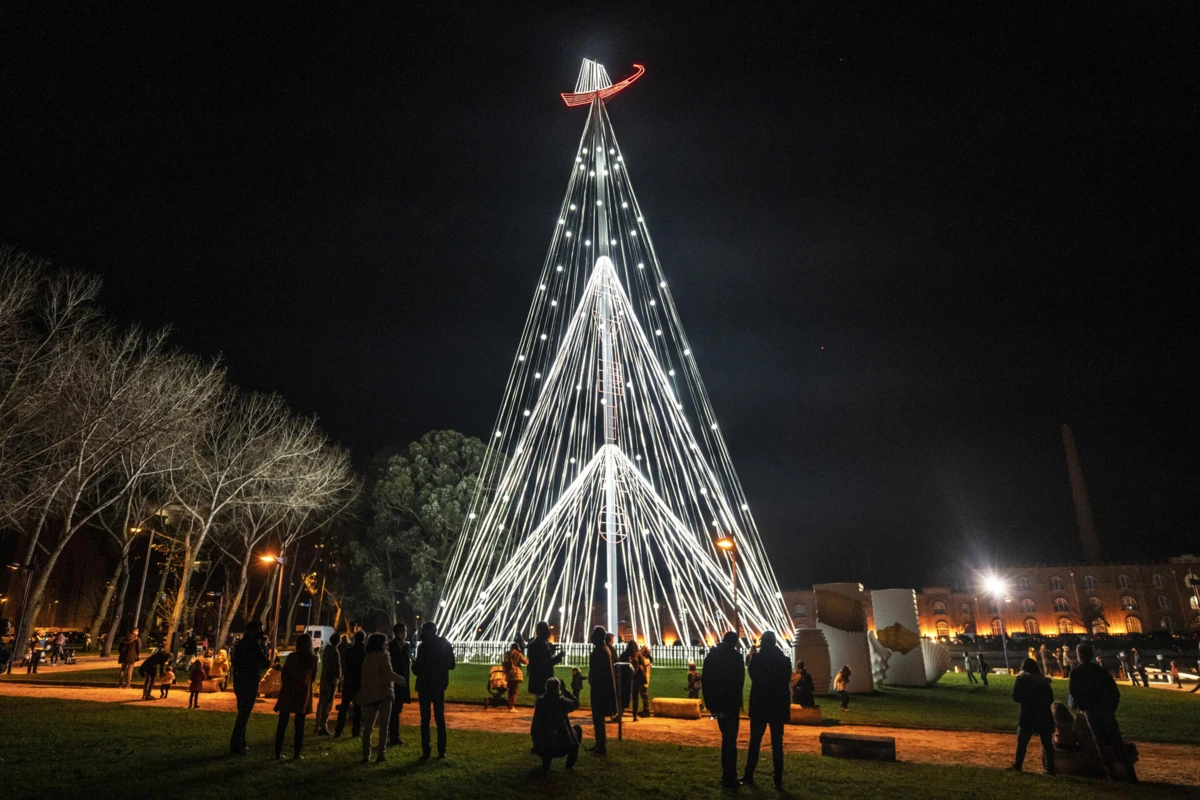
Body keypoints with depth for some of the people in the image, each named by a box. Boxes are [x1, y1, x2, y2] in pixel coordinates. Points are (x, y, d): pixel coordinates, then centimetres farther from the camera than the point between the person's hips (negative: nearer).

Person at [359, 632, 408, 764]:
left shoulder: (367, 657, 13)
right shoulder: (383, 655, -10)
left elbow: (365, 677, 18)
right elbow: (388, 674, -19)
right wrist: (400, 679, -4)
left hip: (368, 695, 6)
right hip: (383, 694, -6)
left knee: (368, 726, 11)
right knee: (383, 726, 2)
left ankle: (366, 756, 9)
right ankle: (380, 754, -1)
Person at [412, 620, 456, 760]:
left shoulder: (424, 646, -14)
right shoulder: (445, 644, 1)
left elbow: (417, 669, -14)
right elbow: (451, 665, 9)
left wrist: (414, 665, 7)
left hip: (425, 686, -4)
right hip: (440, 685, 4)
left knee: (425, 719, 2)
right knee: (440, 718, 12)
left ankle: (426, 752, 1)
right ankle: (442, 750, 12)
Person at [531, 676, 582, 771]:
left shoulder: (540, 700, -4)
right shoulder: (562, 701, -15)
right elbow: (576, 703, 3)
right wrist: (564, 690, 4)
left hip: (541, 743, 4)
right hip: (561, 743, -4)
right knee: (577, 729, 24)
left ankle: (546, 763, 23)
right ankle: (570, 764, 22)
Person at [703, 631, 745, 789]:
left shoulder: (711, 655, 7)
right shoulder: (736, 656, -9)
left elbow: (704, 680, 7)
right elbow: (740, 680, -10)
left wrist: (710, 702, 9)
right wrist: (737, 700, 2)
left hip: (717, 703, 5)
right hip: (731, 703, -5)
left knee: (726, 738, 17)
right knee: (730, 740, 0)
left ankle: (727, 776, 21)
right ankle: (729, 778, 0)